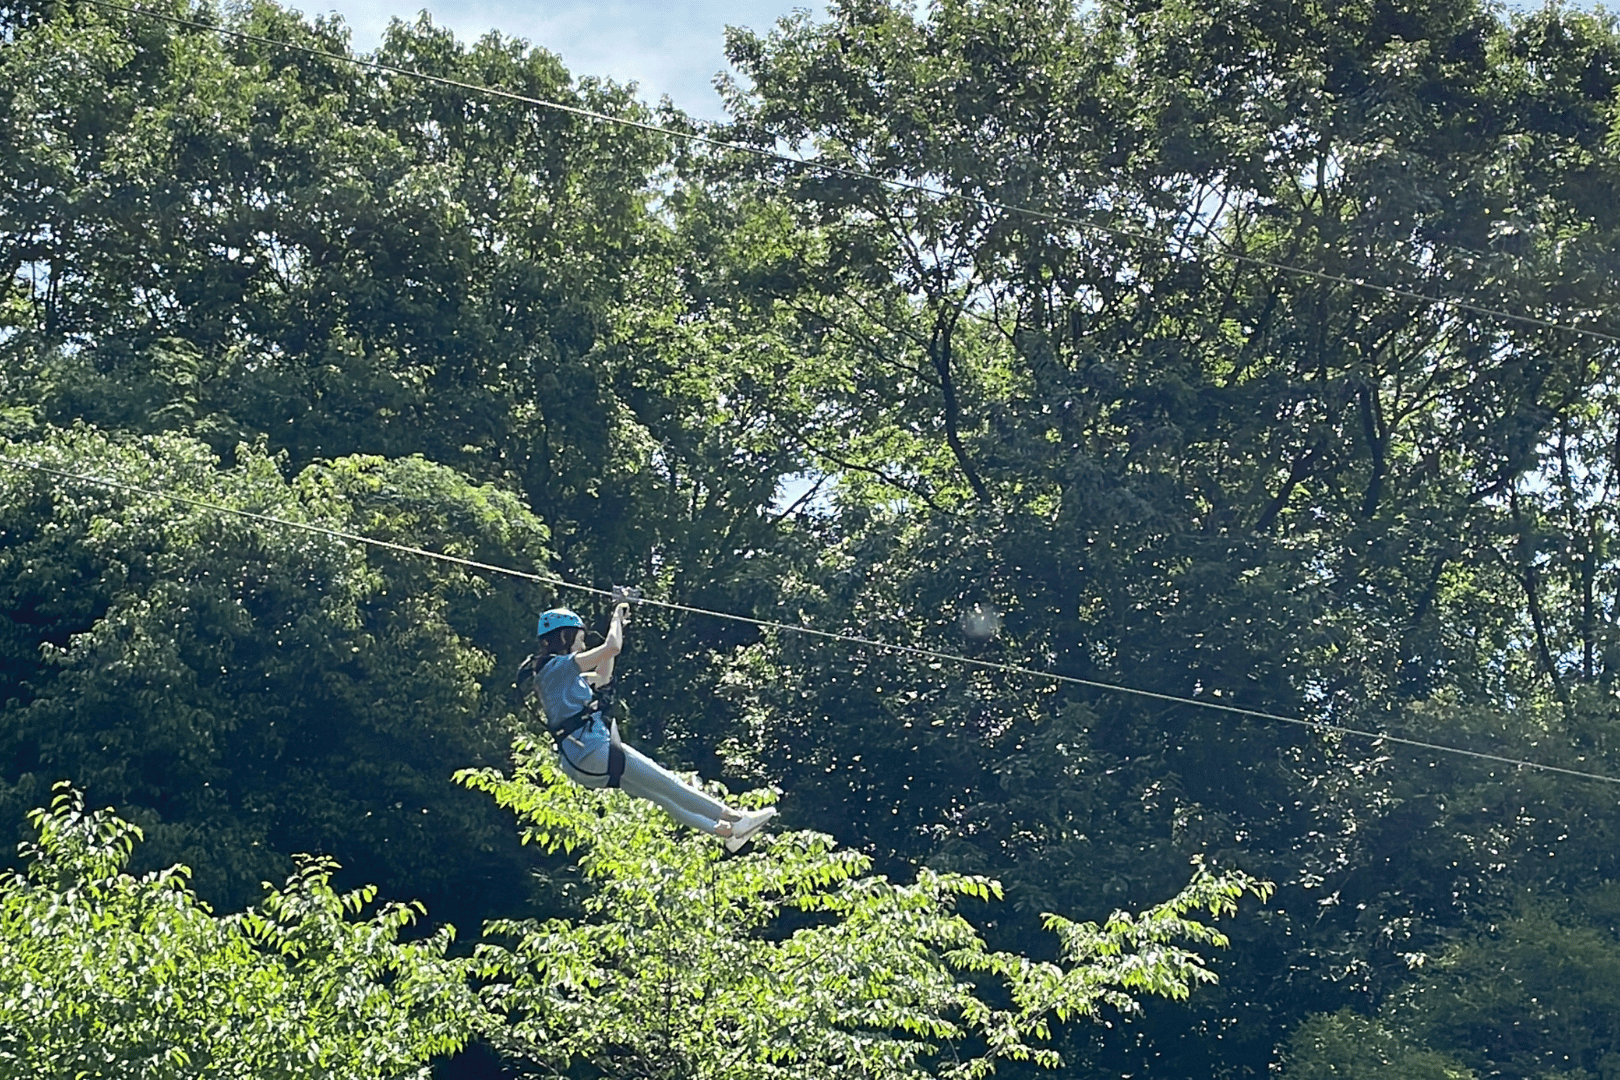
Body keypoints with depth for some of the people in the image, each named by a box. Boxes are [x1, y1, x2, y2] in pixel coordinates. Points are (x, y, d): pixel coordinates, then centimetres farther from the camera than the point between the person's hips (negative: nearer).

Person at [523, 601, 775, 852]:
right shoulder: (558, 666, -11)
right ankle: (735, 818, 7)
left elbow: (601, 677, 31)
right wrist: (617, 617, 3)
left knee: (661, 791, 12)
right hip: (593, 752, -10)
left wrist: (617, 625, 29)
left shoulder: (563, 674, 18)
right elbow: (612, 647, -17)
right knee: (667, 785, -1)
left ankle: (727, 831, 15)